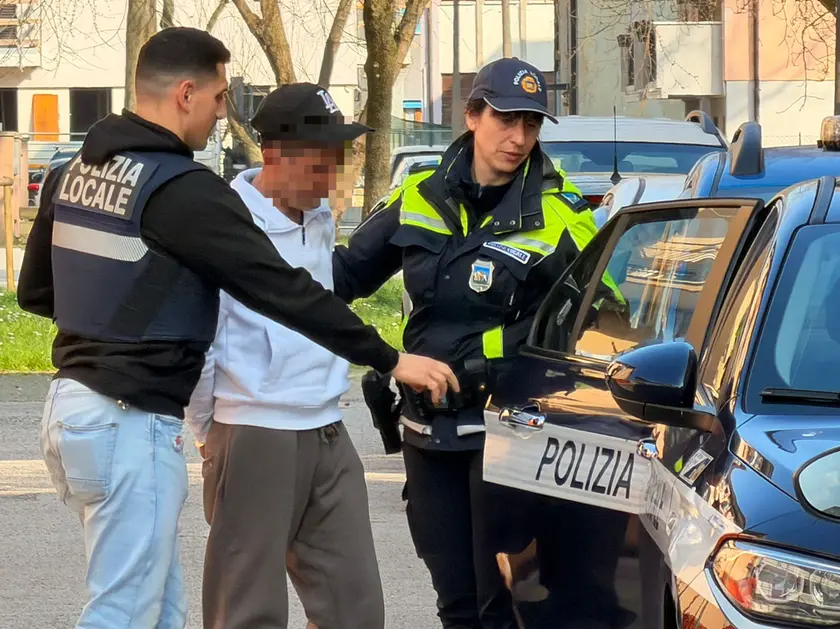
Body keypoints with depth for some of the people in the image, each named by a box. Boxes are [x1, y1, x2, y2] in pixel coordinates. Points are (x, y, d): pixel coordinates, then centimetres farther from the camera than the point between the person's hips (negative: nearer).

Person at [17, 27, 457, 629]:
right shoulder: (184, 190, -16)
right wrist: (390, 360, -11)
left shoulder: (75, 172, 10)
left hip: (73, 402, 9)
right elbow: (283, 289, -17)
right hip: (131, 422, -9)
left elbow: (34, 291, 19)